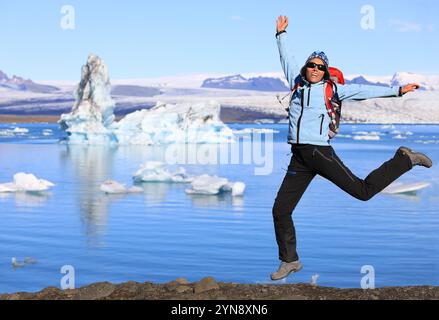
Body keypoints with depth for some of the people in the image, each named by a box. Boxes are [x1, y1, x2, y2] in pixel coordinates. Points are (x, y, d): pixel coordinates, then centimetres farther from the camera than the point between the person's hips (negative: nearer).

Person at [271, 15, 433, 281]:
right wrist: (282, 34, 35)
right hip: (299, 158, 4)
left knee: (363, 191, -7)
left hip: (320, 152, -4)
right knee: (280, 210, 2)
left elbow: (364, 91, 6)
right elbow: (286, 59, 28)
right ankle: (290, 261, 18)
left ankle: (405, 159, 17)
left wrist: (398, 91, 5)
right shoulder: (297, 83, 14)